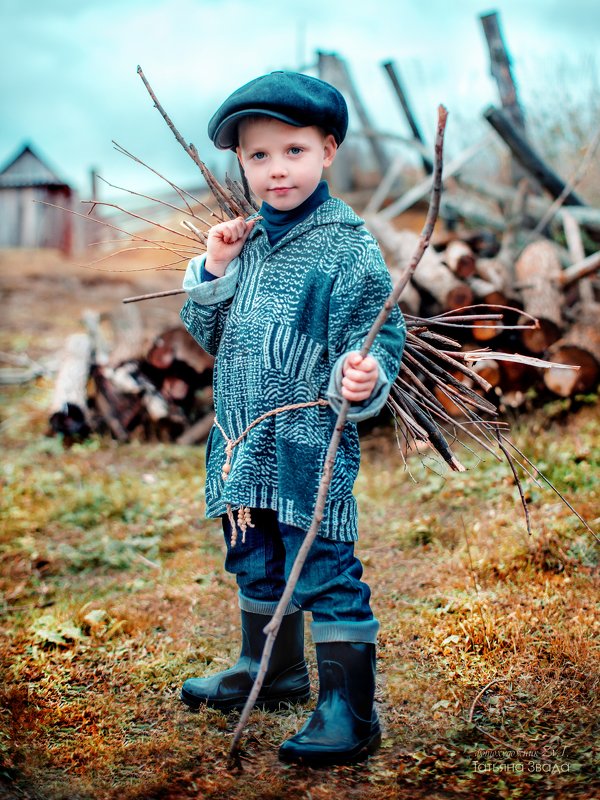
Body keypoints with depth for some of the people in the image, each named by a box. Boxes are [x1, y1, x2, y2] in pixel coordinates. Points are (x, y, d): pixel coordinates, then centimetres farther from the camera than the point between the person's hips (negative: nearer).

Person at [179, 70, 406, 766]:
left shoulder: (347, 247, -10)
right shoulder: (249, 242, 10)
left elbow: (377, 335, -14)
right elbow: (208, 334, 15)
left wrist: (364, 377, -35)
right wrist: (214, 269, 0)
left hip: (310, 446, -7)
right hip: (243, 446, 8)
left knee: (322, 571, -3)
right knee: (256, 565, 21)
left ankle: (348, 711, 10)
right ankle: (272, 670, 43)